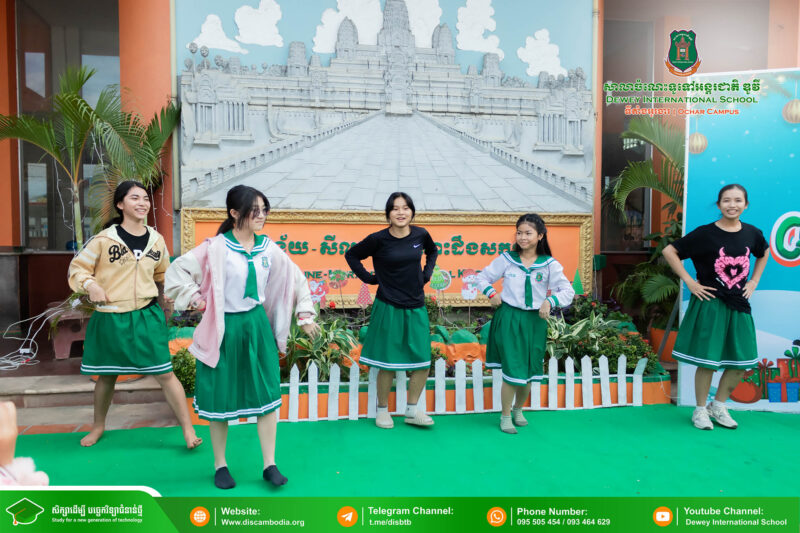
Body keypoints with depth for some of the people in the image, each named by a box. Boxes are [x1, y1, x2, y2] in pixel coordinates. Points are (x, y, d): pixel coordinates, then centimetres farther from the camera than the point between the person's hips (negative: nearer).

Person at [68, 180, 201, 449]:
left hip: (147, 316, 1)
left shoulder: (156, 240, 3)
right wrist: (90, 284, -15)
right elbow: (77, 267, 2)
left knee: (165, 373, -2)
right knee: (107, 375, 16)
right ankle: (98, 426, 40)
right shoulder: (104, 239, -7)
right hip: (110, 318, -1)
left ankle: (188, 430, 6)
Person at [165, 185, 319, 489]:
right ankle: (220, 465, 26)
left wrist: (305, 316, 9)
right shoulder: (216, 248, -11)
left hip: (258, 327, 4)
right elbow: (177, 272, -10)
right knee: (221, 398, 8)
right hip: (225, 330, -3)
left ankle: (269, 465, 16)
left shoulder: (268, 248, 1)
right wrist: (197, 301, -10)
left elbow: (295, 279, 11)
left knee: (266, 395, 4)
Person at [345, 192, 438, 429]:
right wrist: (369, 278, -2)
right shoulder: (379, 239, -10)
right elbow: (351, 255, 5)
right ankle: (382, 410, 23)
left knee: (423, 362, 4)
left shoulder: (420, 234, 0)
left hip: (416, 307, 4)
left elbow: (432, 252, 23)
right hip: (388, 307, -4)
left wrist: (426, 274, 9)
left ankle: (412, 410, 21)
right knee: (388, 364, 4)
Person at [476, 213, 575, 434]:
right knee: (511, 370, -4)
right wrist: (491, 293, -9)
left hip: (534, 321, 2)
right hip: (508, 318, -2)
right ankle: (505, 416, 15)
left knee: (529, 371, 11)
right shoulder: (506, 259, -1)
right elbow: (483, 277, 9)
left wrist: (550, 301, -17)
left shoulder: (549, 265, -2)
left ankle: (518, 410, 36)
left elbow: (568, 292, 0)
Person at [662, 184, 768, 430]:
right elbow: (669, 251, -9)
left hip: (738, 304, 5)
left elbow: (764, 253, 25)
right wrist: (689, 282, -12)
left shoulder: (752, 233, 3)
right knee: (708, 360, 0)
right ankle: (700, 410, 17)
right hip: (710, 303, -5)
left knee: (741, 361, 9)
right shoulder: (705, 233, -10)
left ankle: (718, 406, 27)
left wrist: (754, 281, 13)